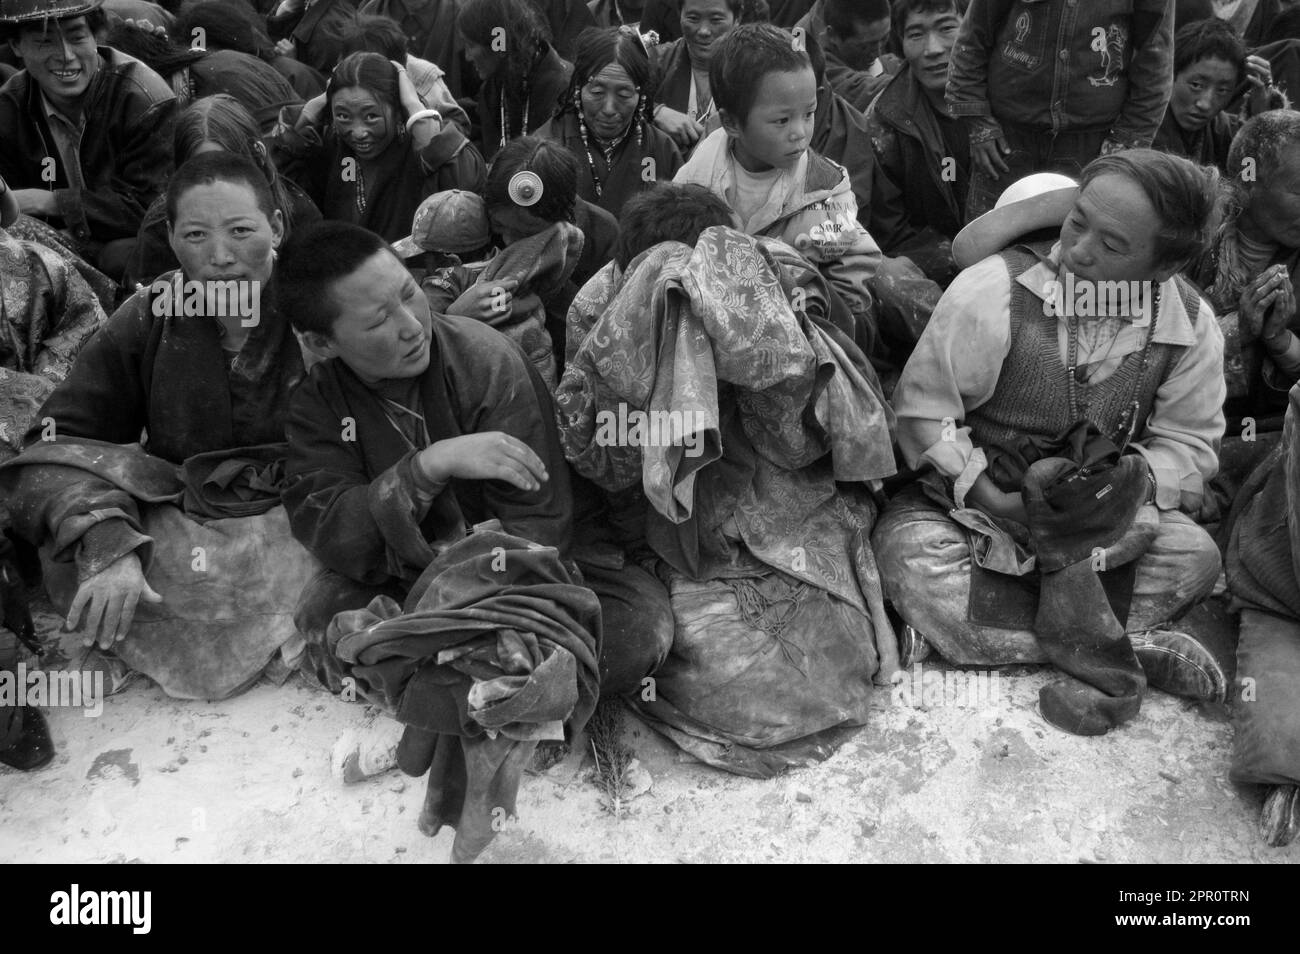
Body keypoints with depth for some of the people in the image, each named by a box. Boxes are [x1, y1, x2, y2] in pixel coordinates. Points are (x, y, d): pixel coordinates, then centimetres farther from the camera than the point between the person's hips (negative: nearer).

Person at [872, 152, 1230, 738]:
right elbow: (922, 406, -16)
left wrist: (1137, 476, -21)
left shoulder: (1191, 324, -7)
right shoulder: (995, 289, -19)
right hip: (970, 502, -2)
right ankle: (1123, 651, -24)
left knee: (1193, 554, -22)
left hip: (1102, 525, 3)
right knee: (912, 556, -33)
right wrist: (991, 497, -25)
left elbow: (1189, 441, 3)